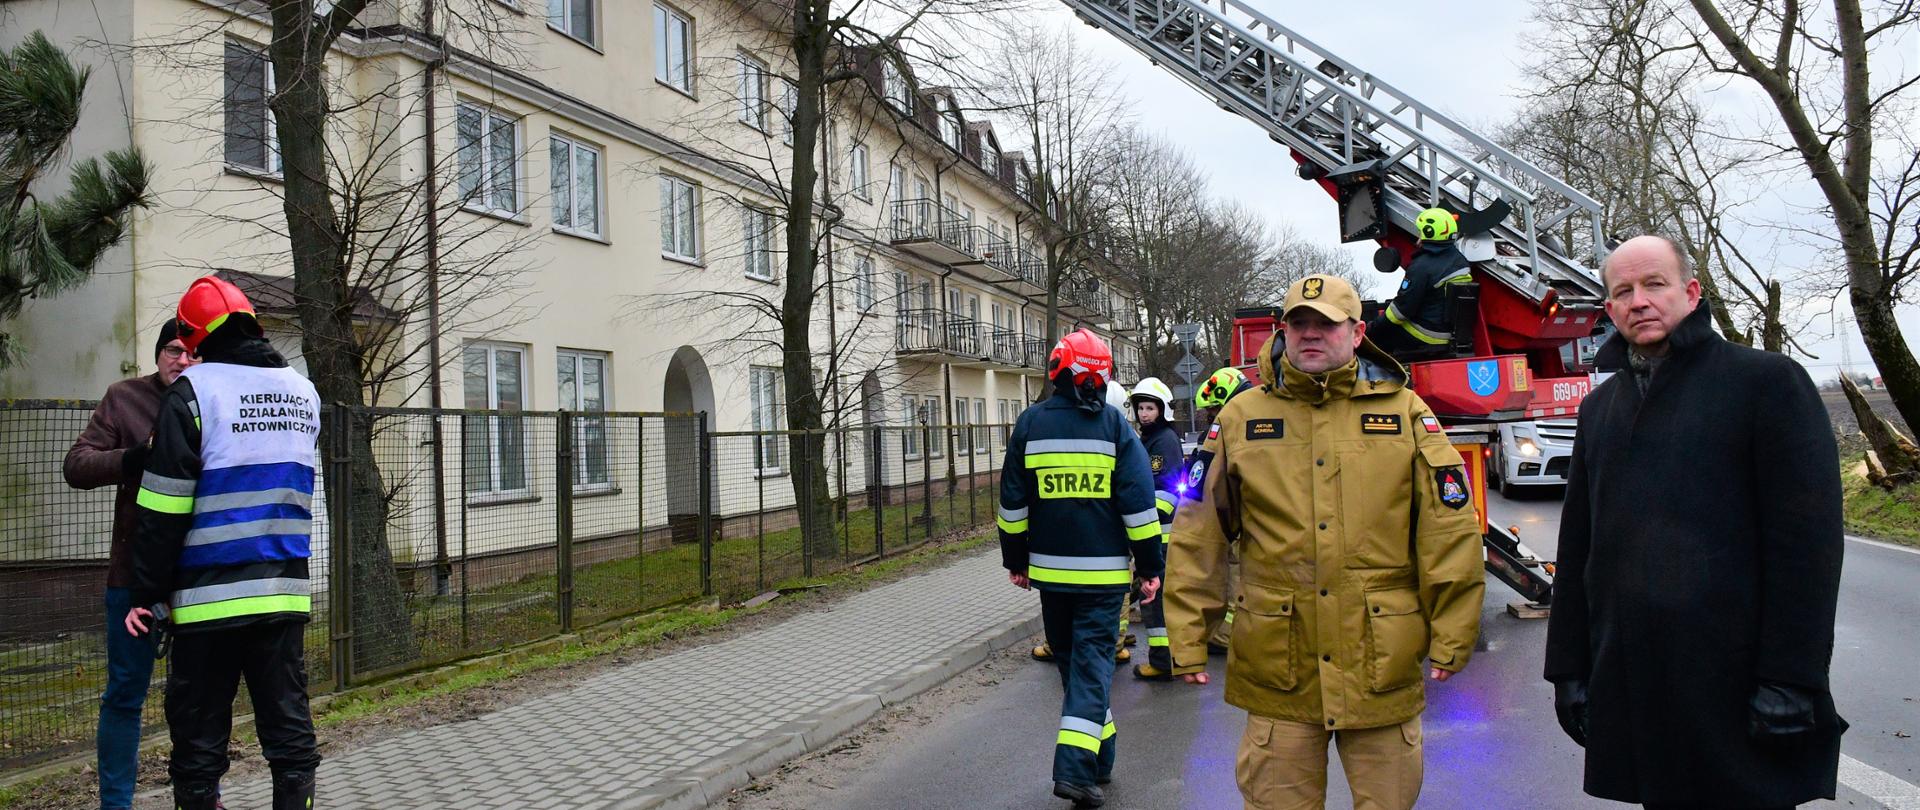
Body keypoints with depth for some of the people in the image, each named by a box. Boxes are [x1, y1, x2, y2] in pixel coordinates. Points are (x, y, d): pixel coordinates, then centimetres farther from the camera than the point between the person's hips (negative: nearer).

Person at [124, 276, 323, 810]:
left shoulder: (194, 391, -6)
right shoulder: (303, 391, 10)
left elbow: (164, 507, -8)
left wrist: (149, 595, -3)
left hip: (211, 595, -4)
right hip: (284, 592, 4)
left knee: (200, 738, 6)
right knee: (290, 726, 8)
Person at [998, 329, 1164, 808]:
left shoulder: (1031, 424, 2)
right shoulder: (1114, 426, -4)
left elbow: (1013, 502, 5)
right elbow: (1139, 503, -5)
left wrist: (1015, 561, 15)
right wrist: (1150, 566, 2)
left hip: (1050, 569, 2)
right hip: (1103, 571, -2)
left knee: (1070, 657, 17)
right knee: (1092, 660, 1)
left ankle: (1099, 753, 28)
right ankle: (1076, 766, -11)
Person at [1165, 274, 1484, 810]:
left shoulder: (1405, 412, 4)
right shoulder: (1241, 418, 4)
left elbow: (1449, 529, 2)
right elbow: (1197, 534, 4)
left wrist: (1451, 639, 0)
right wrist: (1188, 642, 1)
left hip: (1384, 666, 0)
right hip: (1277, 667, 0)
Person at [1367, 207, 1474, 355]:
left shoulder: (1422, 267, -20)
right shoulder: (1462, 262, 4)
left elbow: (1402, 309, -17)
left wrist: (1373, 328, -5)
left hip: (1424, 338, -8)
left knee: (1372, 332, 1)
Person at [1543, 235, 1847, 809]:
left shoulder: (1768, 380, -3)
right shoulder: (1600, 407, 14)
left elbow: (1807, 539, -10)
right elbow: (1577, 545, 14)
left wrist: (1790, 680, -15)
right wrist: (1569, 669, 11)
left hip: (1735, 686, -5)